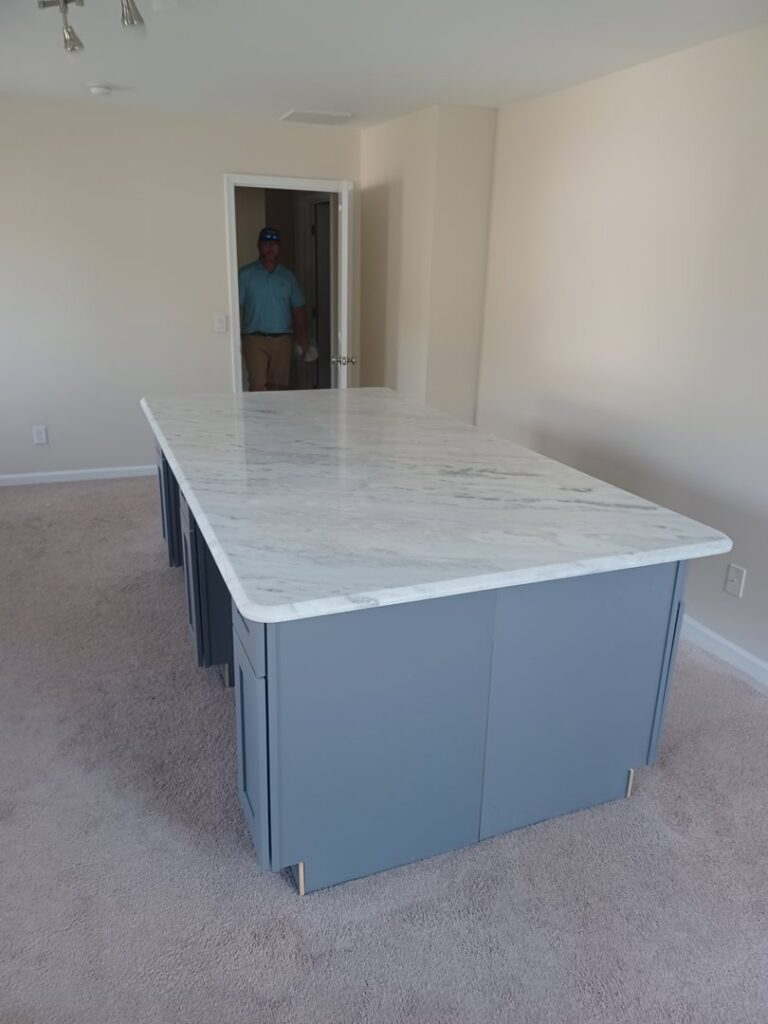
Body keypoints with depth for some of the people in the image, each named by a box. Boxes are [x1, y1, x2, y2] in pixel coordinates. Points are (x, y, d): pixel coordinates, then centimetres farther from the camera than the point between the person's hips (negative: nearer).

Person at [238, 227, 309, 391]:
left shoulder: (288, 276, 10)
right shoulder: (246, 274, 2)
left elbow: (299, 308, 12)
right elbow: (238, 306, -1)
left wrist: (302, 337, 5)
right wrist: (237, 336, -8)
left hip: (283, 339, 3)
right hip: (255, 339, -3)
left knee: (280, 385, 5)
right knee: (257, 385, -13)